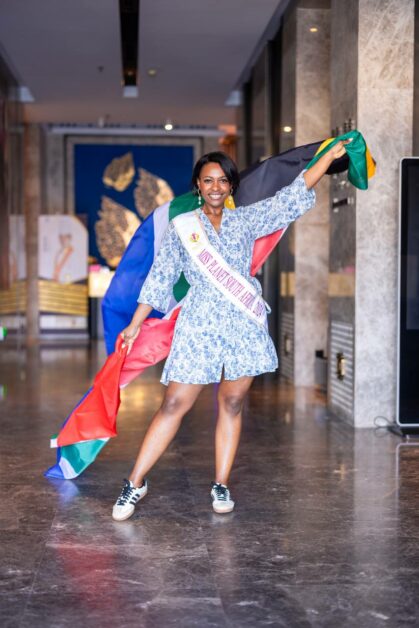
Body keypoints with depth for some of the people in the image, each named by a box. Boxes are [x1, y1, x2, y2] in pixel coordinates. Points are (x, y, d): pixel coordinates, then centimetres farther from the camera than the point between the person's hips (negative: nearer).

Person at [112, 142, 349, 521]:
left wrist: (330, 155, 6)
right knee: (175, 405, -4)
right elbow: (159, 279, 8)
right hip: (199, 326, -2)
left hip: (244, 325, 2)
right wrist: (134, 326, 7)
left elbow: (294, 195, 9)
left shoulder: (246, 221, 10)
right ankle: (136, 483, 4)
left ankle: (221, 486, 17)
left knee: (232, 404, 6)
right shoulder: (182, 228, 7)